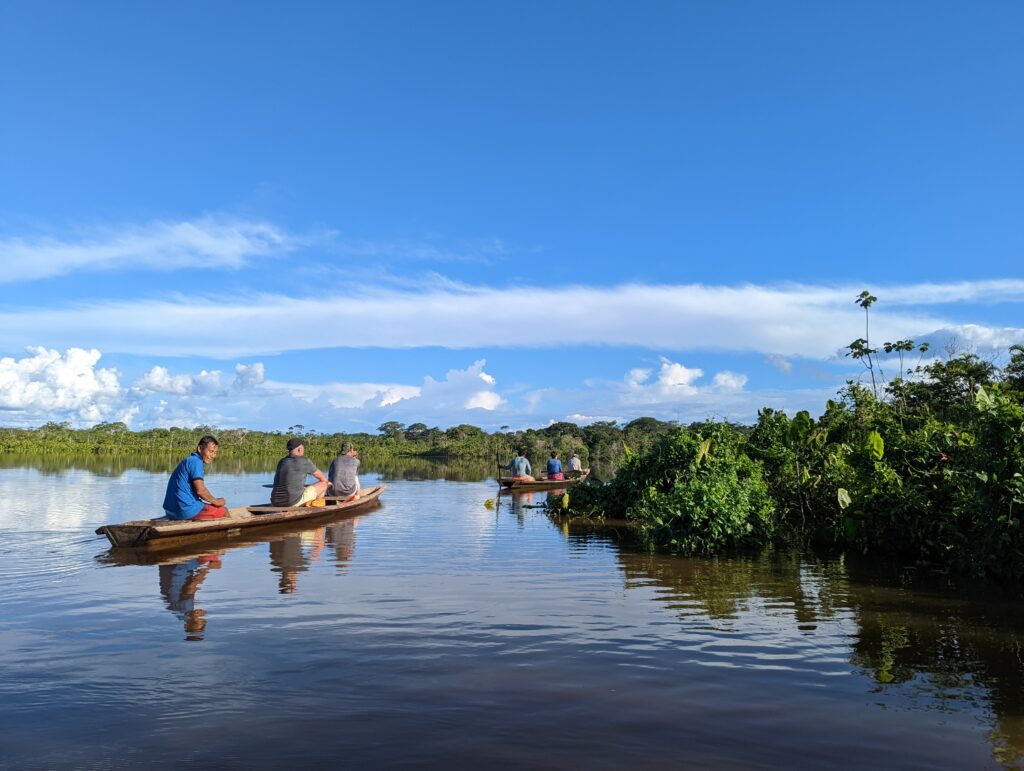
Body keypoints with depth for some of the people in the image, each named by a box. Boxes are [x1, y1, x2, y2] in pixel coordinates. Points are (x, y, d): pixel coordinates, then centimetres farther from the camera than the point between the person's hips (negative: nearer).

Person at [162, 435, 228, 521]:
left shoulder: (188, 461, 19)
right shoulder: (196, 462, -11)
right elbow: (200, 490, -19)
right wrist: (216, 501, -4)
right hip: (186, 509, -10)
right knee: (224, 510, 0)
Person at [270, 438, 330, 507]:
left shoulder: (281, 462, 15)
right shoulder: (305, 461, -3)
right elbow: (322, 477, 11)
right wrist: (326, 482, 34)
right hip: (294, 501, -7)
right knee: (323, 484, 13)